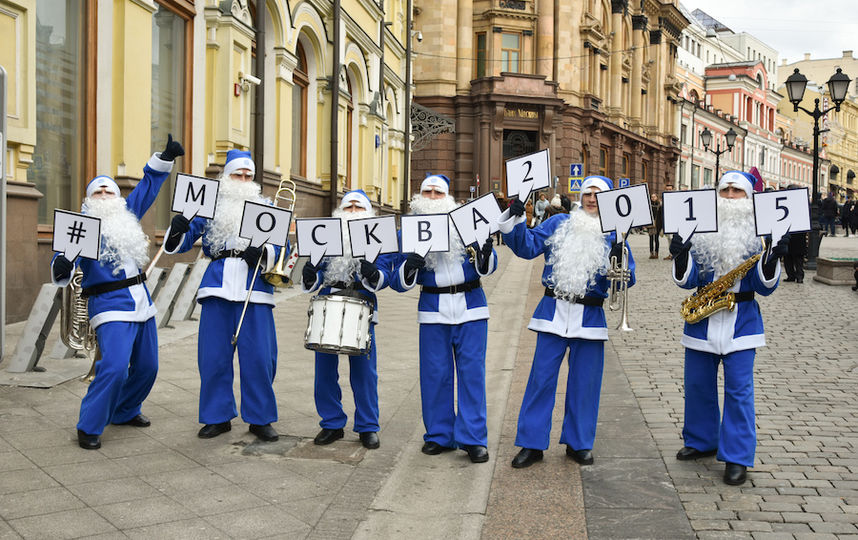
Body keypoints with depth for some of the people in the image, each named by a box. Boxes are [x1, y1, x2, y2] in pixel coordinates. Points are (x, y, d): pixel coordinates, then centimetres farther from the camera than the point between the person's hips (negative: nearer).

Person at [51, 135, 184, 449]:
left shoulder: (126, 215, 12)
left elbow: (148, 187, 20)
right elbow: (68, 254, -17)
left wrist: (165, 158, 16)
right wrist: (61, 267, -40)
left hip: (141, 301, 7)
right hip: (111, 305, -7)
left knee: (147, 367, 14)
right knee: (114, 368, -21)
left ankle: (125, 412, 35)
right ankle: (89, 428, -7)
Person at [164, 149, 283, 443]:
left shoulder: (266, 208, 12)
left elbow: (282, 245, 4)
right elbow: (182, 242, 9)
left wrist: (262, 254, -17)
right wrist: (178, 229, -15)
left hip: (255, 288, -1)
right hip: (218, 285, 1)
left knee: (258, 356, -3)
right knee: (213, 355, 3)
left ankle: (260, 418, 10)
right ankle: (218, 417, 16)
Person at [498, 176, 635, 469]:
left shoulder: (614, 235, 6)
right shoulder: (559, 224, 7)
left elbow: (626, 278, 1)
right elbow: (527, 247, 1)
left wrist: (619, 261, -20)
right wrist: (515, 221, -13)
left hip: (590, 316, 0)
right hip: (553, 311, 0)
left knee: (585, 382, 7)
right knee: (541, 378, 1)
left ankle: (578, 443, 22)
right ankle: (532, 443, 10)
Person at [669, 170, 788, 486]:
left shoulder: (756, 235, 1)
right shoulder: (701, 232, 3)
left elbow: (764, 287, -3)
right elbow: (687, 281, -3)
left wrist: (774, 258, -20)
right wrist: (680, 256, -22)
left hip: (741, 321, -2)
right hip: (701, 321, 2)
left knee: (739, 389, -4)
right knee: (697, 385, 12)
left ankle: (737, 458, 3)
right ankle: (702, 442, 31)